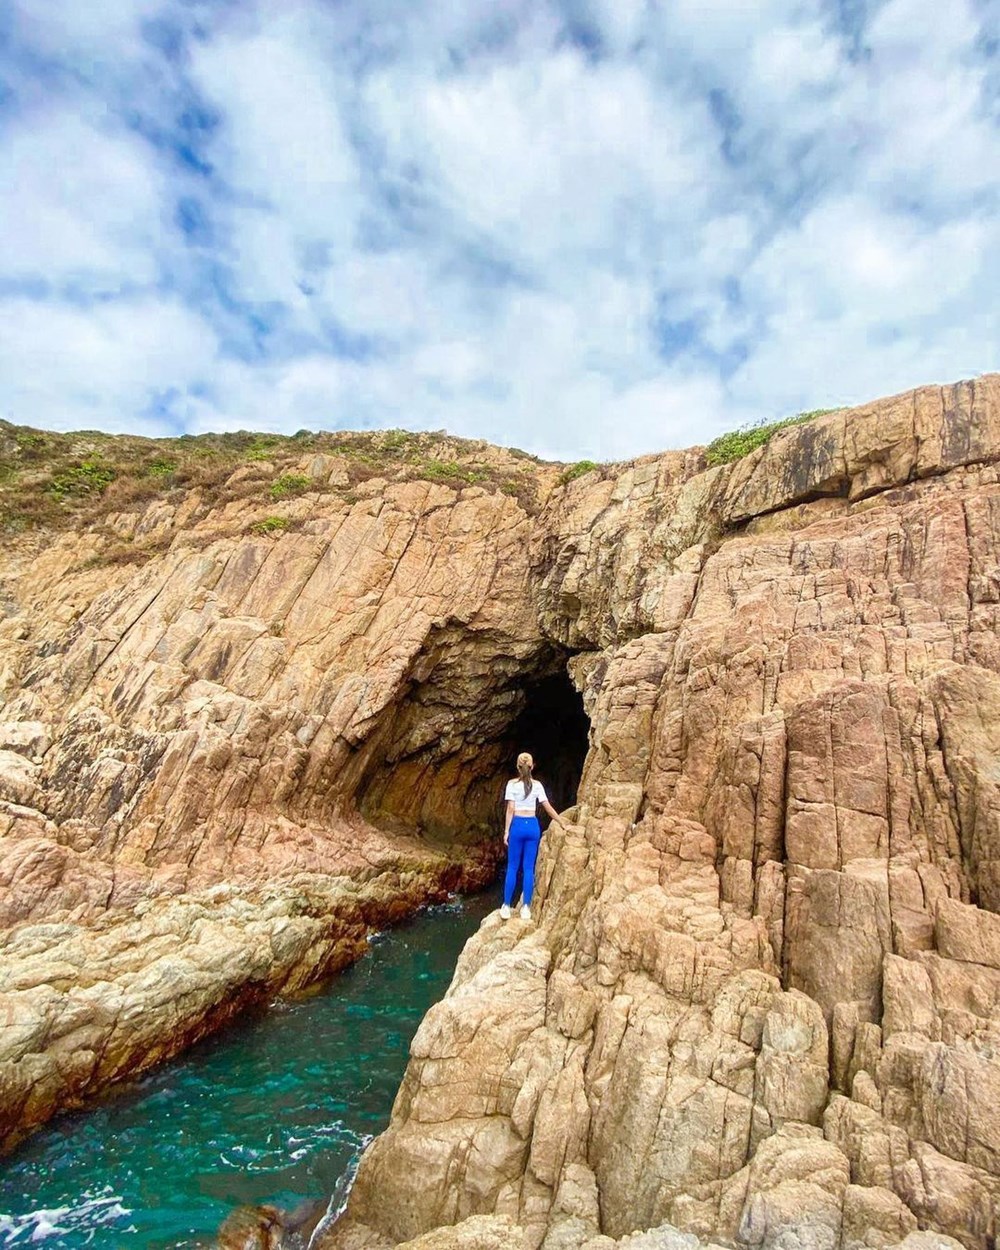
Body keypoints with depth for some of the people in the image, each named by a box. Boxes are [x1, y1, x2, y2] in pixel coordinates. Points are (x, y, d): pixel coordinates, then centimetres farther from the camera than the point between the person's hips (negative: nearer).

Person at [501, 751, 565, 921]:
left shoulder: (512, 784, -5)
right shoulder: (537, 785, 3)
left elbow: (511, 809, -7)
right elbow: (548, 807, 4)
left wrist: (506, 831, -3)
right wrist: (562, 823, 14)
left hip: (517, 825, -2)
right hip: (532, 826, 2)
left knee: (512, 867, 6)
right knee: (529, 868, 7)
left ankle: (506, 907, 9)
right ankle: (526, 908, 8)